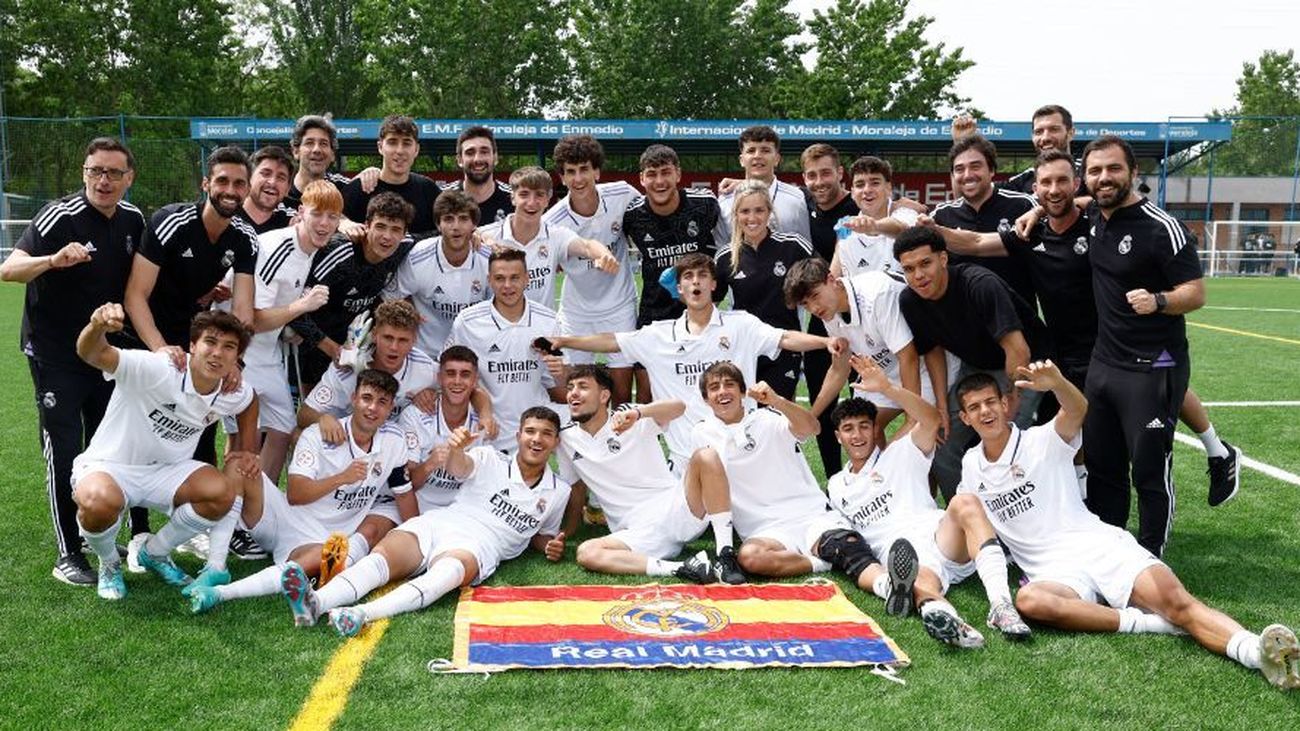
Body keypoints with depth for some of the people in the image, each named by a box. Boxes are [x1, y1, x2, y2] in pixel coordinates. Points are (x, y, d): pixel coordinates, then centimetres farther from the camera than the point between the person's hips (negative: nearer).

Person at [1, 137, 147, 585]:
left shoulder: (133, 221, 2)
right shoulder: (59, 216, -17)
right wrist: (54, 259, -45)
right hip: (55, 357, -6)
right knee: (63, 455, -5)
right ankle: (68, 555, 5)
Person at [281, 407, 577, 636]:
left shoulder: (559, 492, 18)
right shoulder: (491, 460, 12)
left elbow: (539, 534, 33)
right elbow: (458, 468, -10)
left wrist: (550, 546, 7)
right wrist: (456, 449, -36)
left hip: (478, 547, -1)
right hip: (436, 524, 2)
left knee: (450, 568, -39)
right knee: (382, 555, -30)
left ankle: (363, 613, -60)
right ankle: (315, 603, -55)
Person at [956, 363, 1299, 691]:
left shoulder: (1043, 441, 3)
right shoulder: (970, 466, 16)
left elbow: (1077, 410, -21)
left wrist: (1056, 383, -43)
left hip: (1100, 545, -1)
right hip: (1055, 573, 2)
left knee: (1176, 601, -28)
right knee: (1029, 600, -37)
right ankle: (1144, 623, -33)